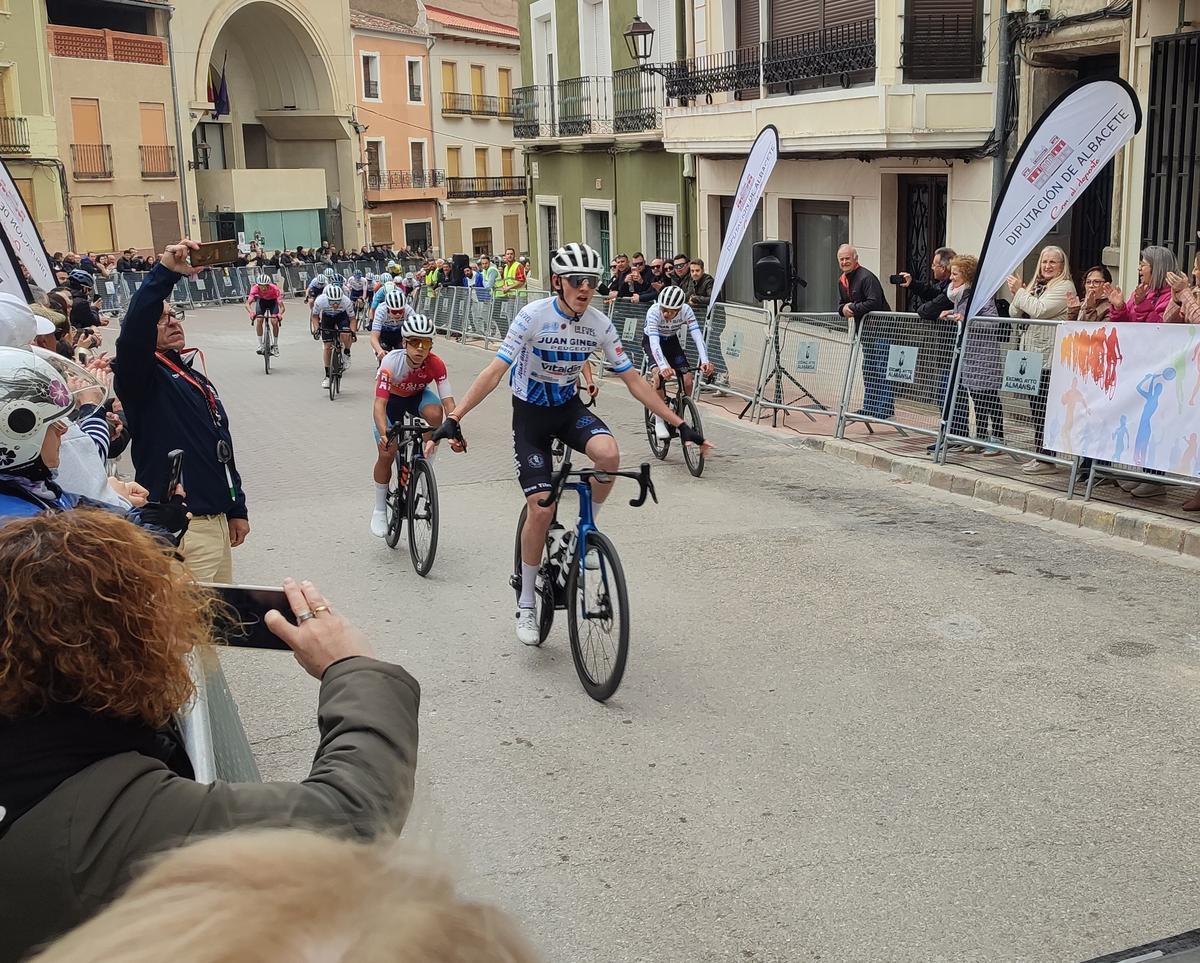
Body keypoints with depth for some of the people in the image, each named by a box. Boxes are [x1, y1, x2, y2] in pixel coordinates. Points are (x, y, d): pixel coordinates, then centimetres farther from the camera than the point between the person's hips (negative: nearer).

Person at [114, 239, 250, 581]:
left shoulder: (197, 378, 18)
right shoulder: (140, 376, -6)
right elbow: (133, 331, -29)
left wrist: (237, 509, 19)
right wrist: (165, 273, -37)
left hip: (217, 519, 8)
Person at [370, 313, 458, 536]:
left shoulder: (436, 364, -30)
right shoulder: (391, 362, -36)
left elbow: (448, 401, -34)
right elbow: (380, 403, -42)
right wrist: (383, 434, -58)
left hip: (418, 395, 2)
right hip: (392, 399, -1)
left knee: (435, 413, -34)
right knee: (386, 453, -12)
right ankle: (380, 510, 8)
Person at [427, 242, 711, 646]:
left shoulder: (600, 324, -10)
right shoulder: (533, 316, -21)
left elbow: (633, 380, -4)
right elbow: (495, 370, -25)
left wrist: (679, 424, -6)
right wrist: (454, 418, -35)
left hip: (569, 407, 3)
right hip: (530, 414, -3)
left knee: (609, 454, -31)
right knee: (541, 508, -13)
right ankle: (526, 604, 6)